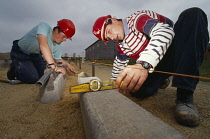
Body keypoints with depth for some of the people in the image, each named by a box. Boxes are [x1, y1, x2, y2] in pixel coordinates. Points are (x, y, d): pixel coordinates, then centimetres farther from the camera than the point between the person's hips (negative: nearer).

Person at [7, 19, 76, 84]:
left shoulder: (57, 45, -11)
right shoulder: (44, 26, -31)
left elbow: (58, 59, 0)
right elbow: (43, 45, -48)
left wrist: (66, 64, -22)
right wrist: (54, 66, -54)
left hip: (35, 55, 6)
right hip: (20, 53, -6)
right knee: (33, 79, -16)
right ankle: (15, 68, 12)